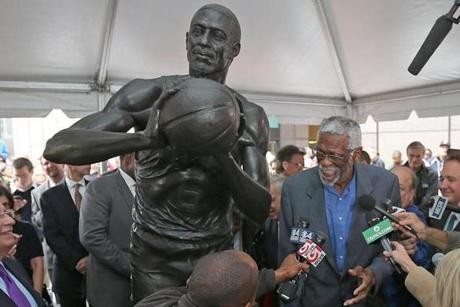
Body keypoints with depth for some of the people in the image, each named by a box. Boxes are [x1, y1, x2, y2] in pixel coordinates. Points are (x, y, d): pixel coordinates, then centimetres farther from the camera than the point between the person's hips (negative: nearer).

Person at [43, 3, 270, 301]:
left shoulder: (250, 117, -6)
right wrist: (144, 139, -36)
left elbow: (261, 211, -9)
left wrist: (223, 158, -28)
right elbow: (57, 147, -19)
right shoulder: (150, 94, -12)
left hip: (217, 255, 2)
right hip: (154, 258, -1)